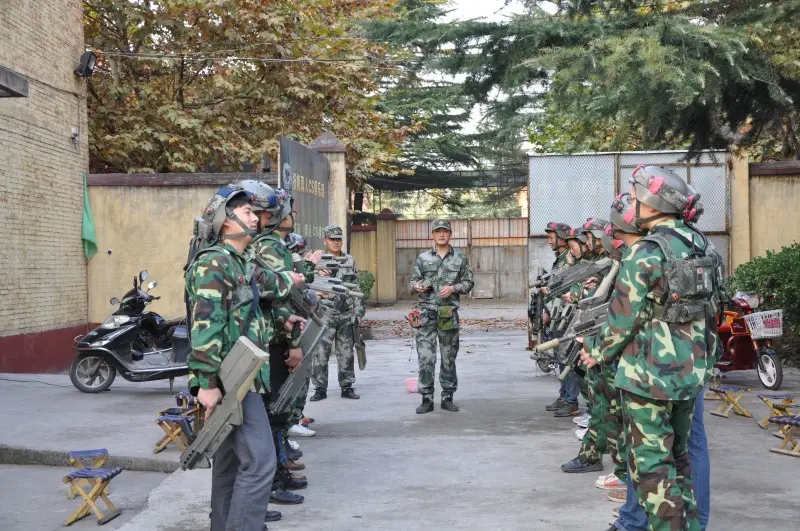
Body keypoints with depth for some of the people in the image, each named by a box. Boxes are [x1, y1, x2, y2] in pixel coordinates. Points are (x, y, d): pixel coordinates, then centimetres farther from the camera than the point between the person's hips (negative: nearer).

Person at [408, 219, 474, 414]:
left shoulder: (460, 258, 7)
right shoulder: (423, 258, 8)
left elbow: (468, 283, 7)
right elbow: (412, 282, 11)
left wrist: (453, 288, -10)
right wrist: (417, 286, -12)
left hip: (449, 313, 0)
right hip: (427, 312, 0)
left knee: (449, 357, 6)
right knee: (425, 357, -5)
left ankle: (448, 397, 15)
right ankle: (427, 398, 1)